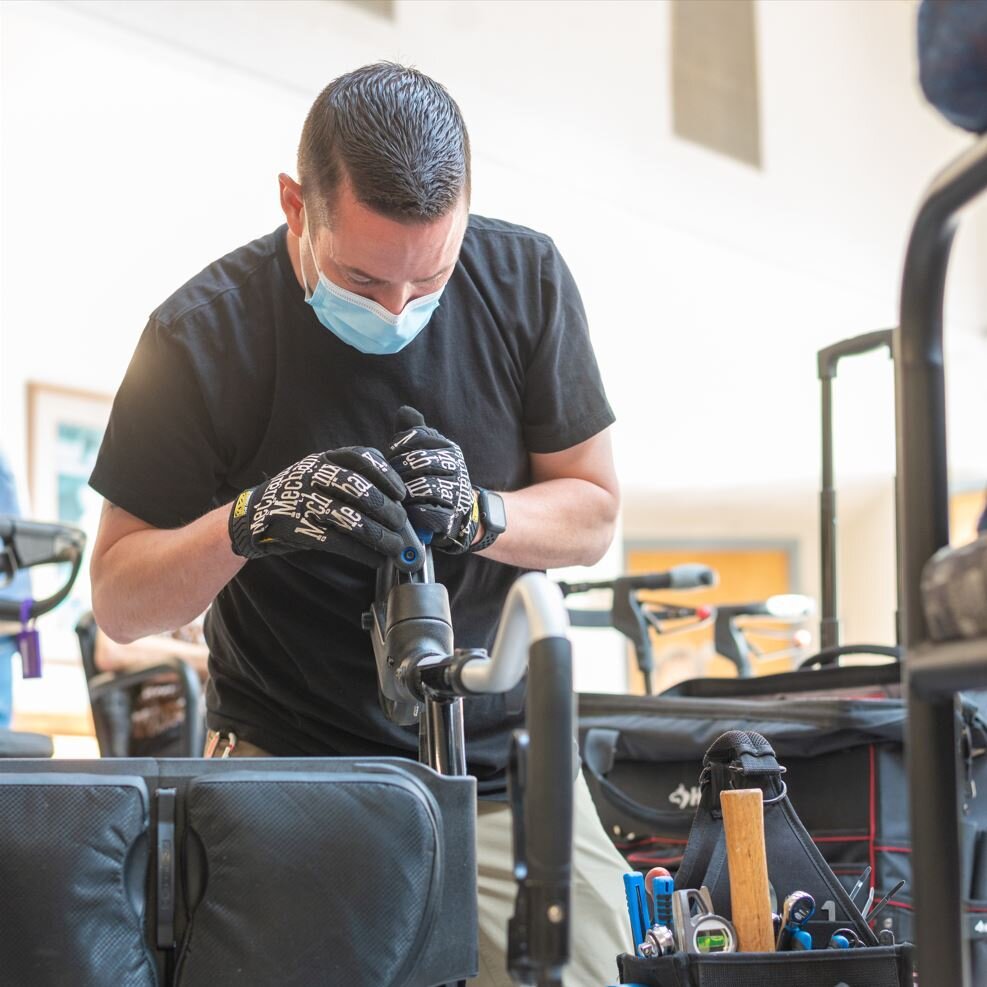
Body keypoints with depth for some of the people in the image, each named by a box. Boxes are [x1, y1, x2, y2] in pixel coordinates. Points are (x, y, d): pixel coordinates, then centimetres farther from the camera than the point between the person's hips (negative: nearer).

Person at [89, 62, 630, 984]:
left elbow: (592, 510, 3)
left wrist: (478, 516, -19)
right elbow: (118, 602, -7)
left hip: (507, 767, 3)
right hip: (289, 764, -2)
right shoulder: (206, 335, -13)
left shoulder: (525, 279, -4)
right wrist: (249, 520, -27)